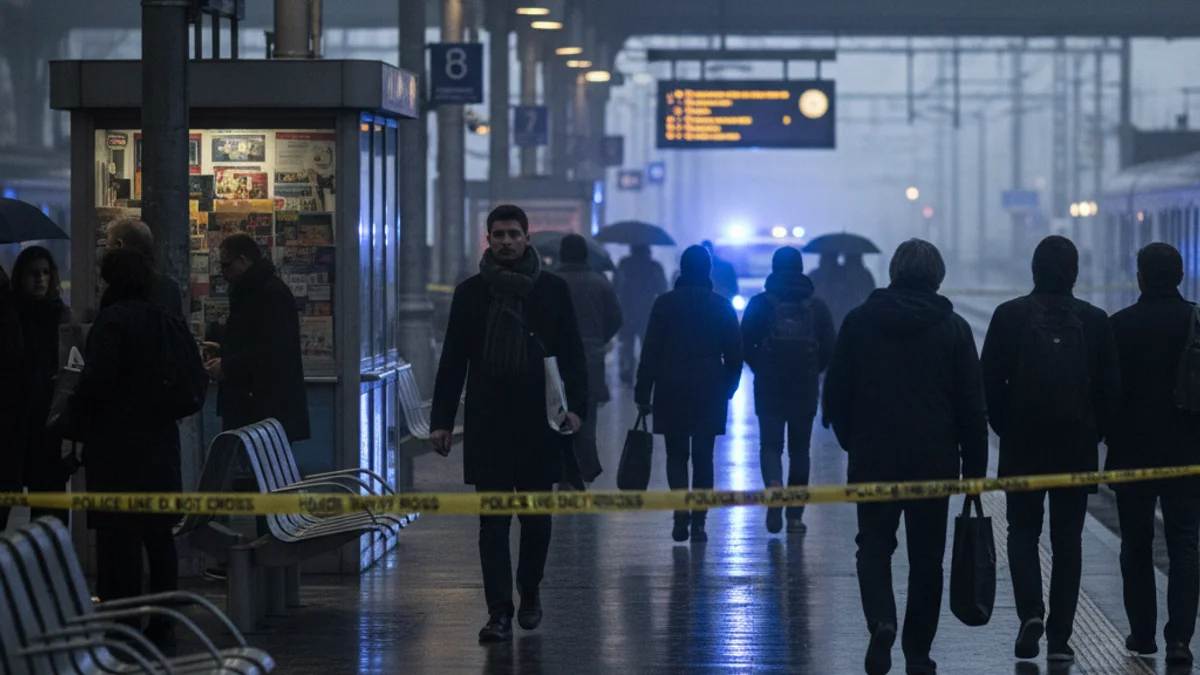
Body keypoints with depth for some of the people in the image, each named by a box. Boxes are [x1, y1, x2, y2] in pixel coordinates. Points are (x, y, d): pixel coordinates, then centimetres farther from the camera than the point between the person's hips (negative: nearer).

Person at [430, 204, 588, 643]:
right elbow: (453, 360, 7)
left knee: (536, 515, 8)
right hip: (487, 422, 0)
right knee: (493, 520, -2)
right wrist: (441, 420, 1)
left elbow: (573, 354, 5)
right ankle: (499, 612, -2)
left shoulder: (552, 290, 4)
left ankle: (529, 591, 30)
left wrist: (575, 405, -8)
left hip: (539, 423, 0)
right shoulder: (471, 293, 7)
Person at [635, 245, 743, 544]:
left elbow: (651, 351, -4)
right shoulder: (721, 306, 0)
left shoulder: (665, 304, -3)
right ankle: (698, 521, 6)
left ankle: (681, 512, -9)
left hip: (672, 392, -1)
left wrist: (643, 393, 0)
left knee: (676, 454, 10)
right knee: (703, 457, 8)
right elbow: (735, 353, 4)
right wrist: (727, 388, 16)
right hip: (710, 392, 1)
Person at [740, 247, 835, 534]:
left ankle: (773, 485, -23)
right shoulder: (816, 306, 1)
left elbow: (745, 345, -2)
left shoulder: (760, 304, -4)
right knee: (799, 449, 11)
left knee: (770, 444, 7)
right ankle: (795, 514, 11)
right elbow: (828, 350, 2)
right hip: (805, 391, 1)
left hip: (769, 390, -1)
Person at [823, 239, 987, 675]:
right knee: (927, 556, 10)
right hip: (934, 461, 0)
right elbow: (972, 406, -2)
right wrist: (974, 467, 4)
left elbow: (835, 394, 4)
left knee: (874, 545, 11)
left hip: (873, 459, 0)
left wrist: (852, 442, 18)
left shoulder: (859, 322, 0)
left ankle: (881, 620, -15)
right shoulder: (953, 328, -2)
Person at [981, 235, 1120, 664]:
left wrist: (1006, 430, 10)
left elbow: (990, 385, -4)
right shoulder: (1095, 321, -2)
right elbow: (1110, 391, 0)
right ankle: (1059, 637, 6)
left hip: (1022, 448, -1)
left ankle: (1031, 611, -9)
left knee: (1023, 532, 13)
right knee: (1068, 540, 7)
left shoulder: (1009, 316, -5)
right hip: (1077, 450, 1)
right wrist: (1091, 435, 13)